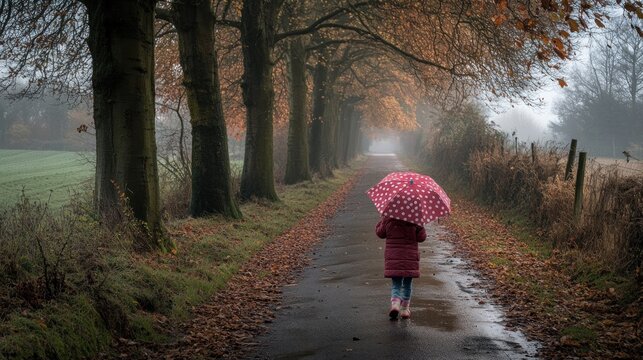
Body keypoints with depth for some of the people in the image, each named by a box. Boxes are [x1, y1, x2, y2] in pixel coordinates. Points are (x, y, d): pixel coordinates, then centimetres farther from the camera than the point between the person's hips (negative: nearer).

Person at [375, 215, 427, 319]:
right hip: (410, 259, 0)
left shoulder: (388, 219, -6)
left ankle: (395, 302, -21)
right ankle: (405, 309, 20)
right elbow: (421, 237, -4)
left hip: (393, 258, 0)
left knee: (395, 284, 6)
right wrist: (420, 226, 9)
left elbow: (380, 233, 8)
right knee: (407, 285, 14)